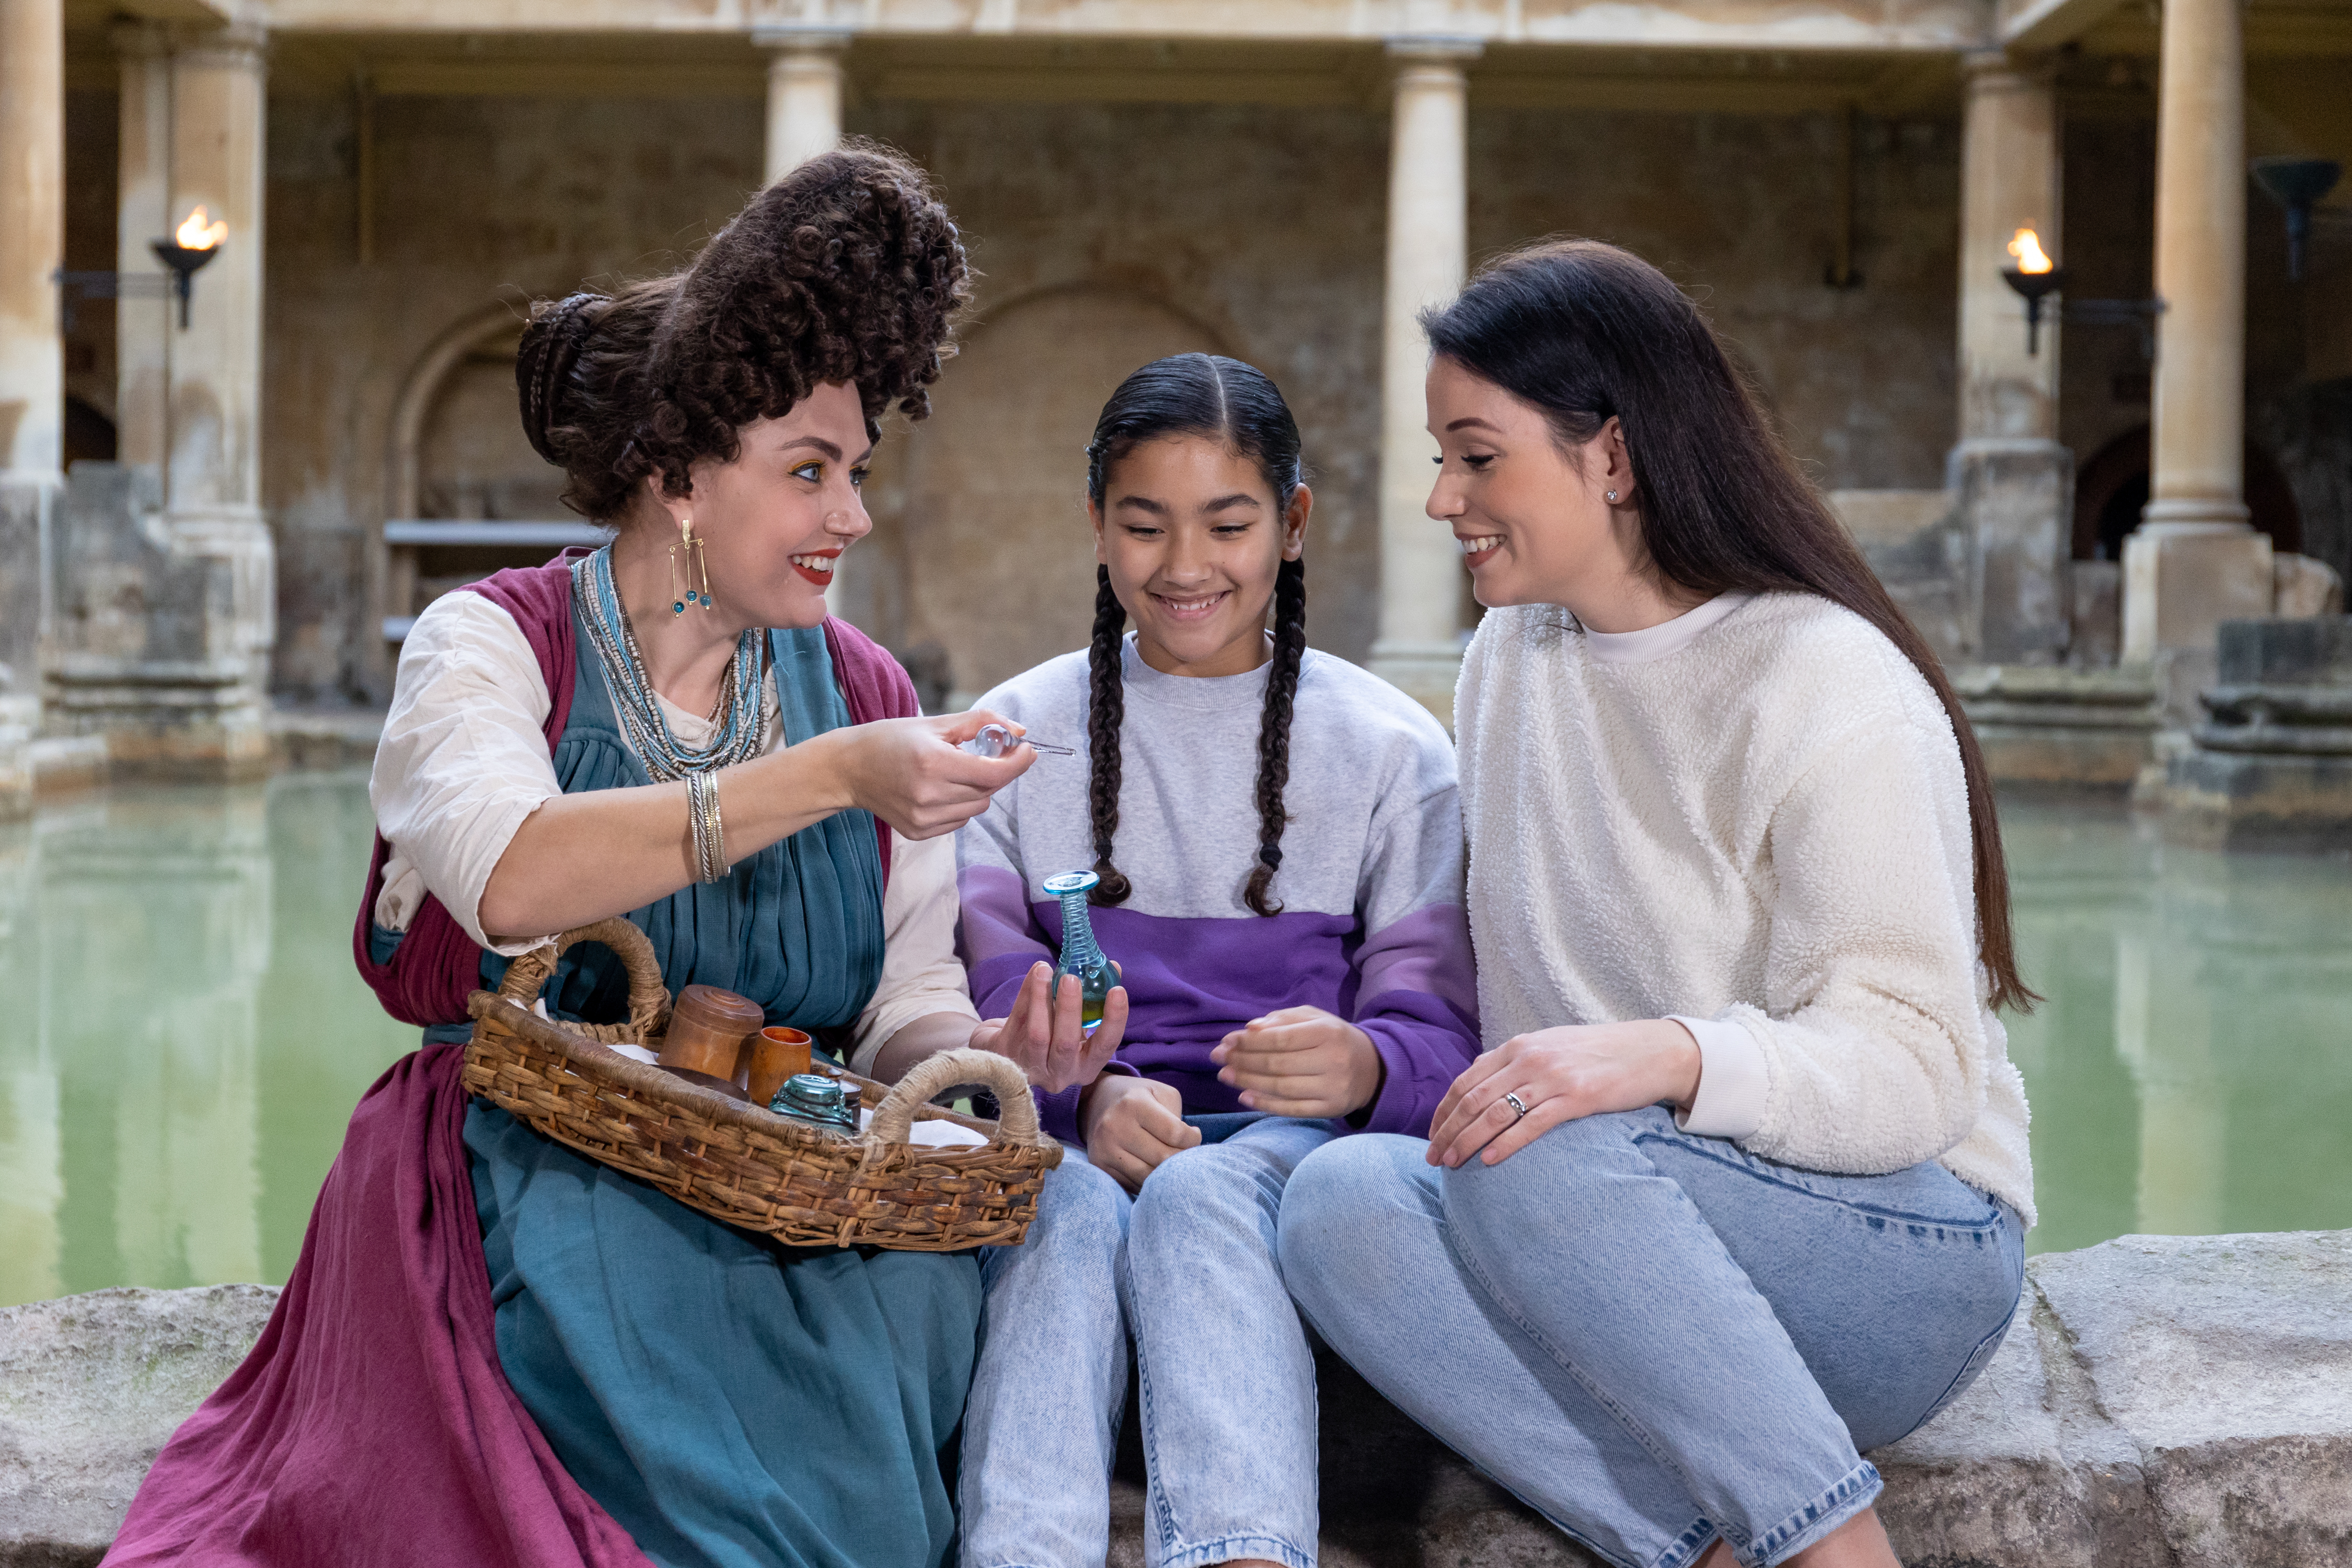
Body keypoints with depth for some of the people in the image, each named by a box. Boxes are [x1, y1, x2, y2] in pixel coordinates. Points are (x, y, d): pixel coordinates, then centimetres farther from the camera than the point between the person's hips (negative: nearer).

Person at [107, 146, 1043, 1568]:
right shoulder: (492, 645, 0)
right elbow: (511, 878, -23)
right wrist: (829, 779, -28)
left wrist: (998, 1058, -15)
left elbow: (909, 1019, 8)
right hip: (527, 1174, -3)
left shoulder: (865, 694, 12)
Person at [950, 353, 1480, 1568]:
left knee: (1200, 1199, -35)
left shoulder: (1390, 750, 11)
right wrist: (1086, 1093, -19)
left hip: (1289, 1144, -1)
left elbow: (1439, 1036, 2)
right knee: (1073, 1211, -34)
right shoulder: (1018, 733, 15)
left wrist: (1362, 1065, -24)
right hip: (1062, 1143, 1)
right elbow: (981, 994, 4)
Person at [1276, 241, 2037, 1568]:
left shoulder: (1831, 686, -11)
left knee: (1535, 1160, -34)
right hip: (1620, 1249, 6)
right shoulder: (1512, 659, 11)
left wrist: (1668, 1056, -35)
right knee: (1342, 1199, -24)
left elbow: (1912, 1069, -18)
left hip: (1901, 1243, -6)